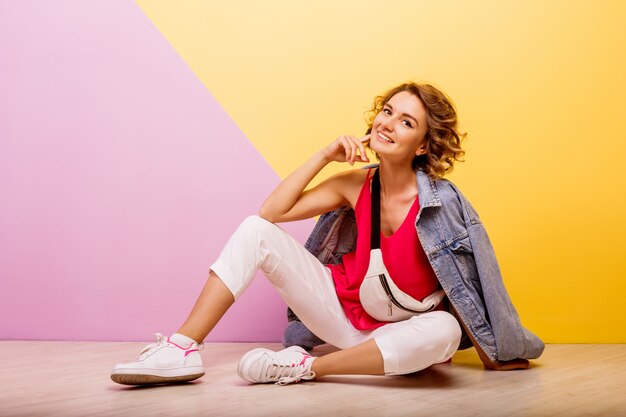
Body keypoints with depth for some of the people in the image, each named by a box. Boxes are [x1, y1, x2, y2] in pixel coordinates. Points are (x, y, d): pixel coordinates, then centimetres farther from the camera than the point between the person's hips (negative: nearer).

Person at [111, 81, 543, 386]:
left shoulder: (438, 201, -18)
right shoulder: (355, 183, -6)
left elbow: (463, 283, -10)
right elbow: (272, 212, -9)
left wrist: (492, 355, -5)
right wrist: (324, 156, -13)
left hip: (394, 334, -2)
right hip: (341, 308, 3)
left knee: (444, 331, -38)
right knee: (257, 232, -13)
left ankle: (306, 367, -25)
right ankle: (183, 349, -14)